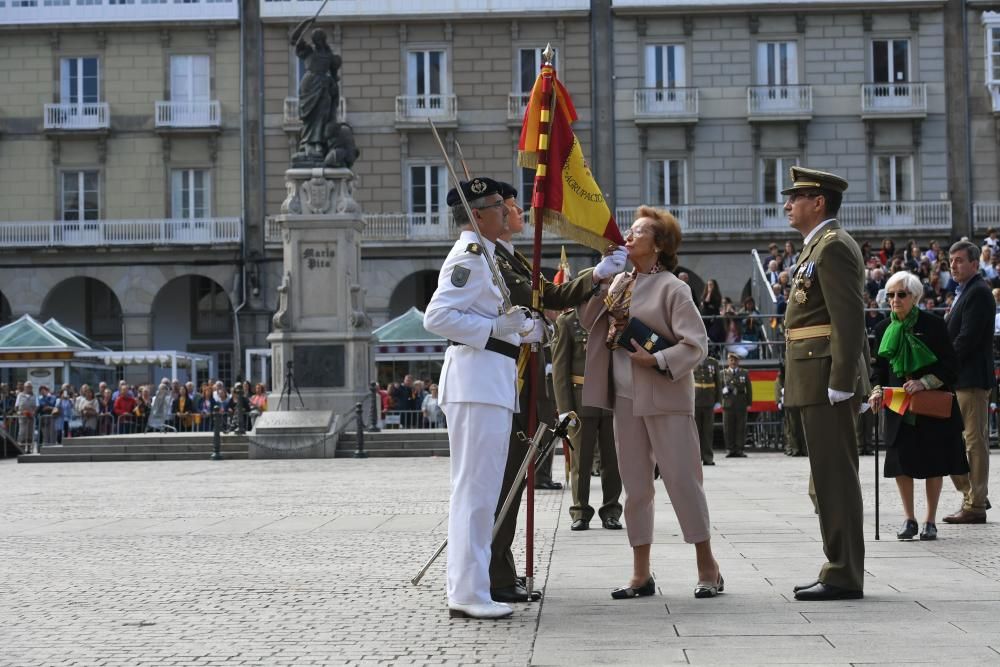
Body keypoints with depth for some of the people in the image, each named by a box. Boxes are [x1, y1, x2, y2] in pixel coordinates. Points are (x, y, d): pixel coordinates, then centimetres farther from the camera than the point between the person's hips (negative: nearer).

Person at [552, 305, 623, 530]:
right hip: (582, 400, -2)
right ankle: (581, 513, 10)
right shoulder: (566, 321, 2)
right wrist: (564, 408, -9)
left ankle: (611, 512, 13)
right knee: (581, 460, 1)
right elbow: (560, 367, -1)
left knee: (613, 459, 4)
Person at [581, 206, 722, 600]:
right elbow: (589, 322, 13)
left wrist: (657, 360, -20)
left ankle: (708, 568, 6)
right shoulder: (620, 282, 12)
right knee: (635, 484, 8)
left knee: (682, 479, -5)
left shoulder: (670, 288, -8)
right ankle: (641, 574, 14)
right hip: (625, 395, 7)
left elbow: (697, 345, -12)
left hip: (665, 396, -7)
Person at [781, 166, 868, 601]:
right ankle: (840, 569, 18)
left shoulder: (833, 246, -12)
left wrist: (840, 383, -23)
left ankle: (843, 577, -5)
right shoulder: (819, 246, 20)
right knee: (832, 476, 12)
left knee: (835, 475, -8)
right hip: (818, 382, 10)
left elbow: (849, 319, -20)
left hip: (827, 379, -10)